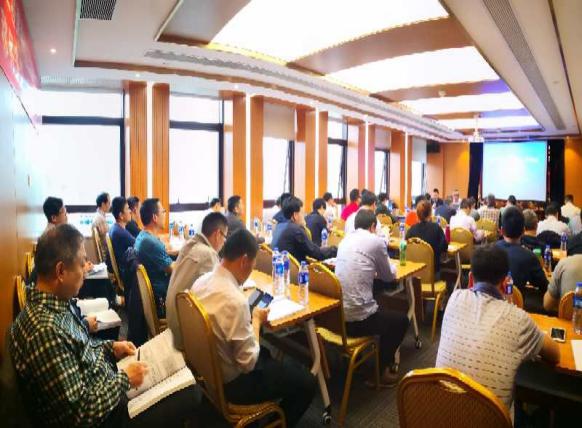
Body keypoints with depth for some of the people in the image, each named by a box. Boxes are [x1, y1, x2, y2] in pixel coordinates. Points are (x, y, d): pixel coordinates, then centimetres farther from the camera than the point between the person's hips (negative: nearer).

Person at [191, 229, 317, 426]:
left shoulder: (201, 281, -7)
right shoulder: (235, 300, -35)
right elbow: (248, 362, -25)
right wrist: (256, 320, -13)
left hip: (208, 368, 9)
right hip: (231, 382, -8)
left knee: (264, 353, 32)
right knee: (306, 381, 4)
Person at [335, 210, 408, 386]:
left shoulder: (345, 240, 12)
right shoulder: (376, 241, -5)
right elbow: (389, 277, 7)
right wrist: (378, 270, 26)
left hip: (337, 313, 7)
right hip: (357, 318, -7)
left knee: (380, 309, 35)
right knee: (401, 320, 19)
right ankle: (381, 371, 24)